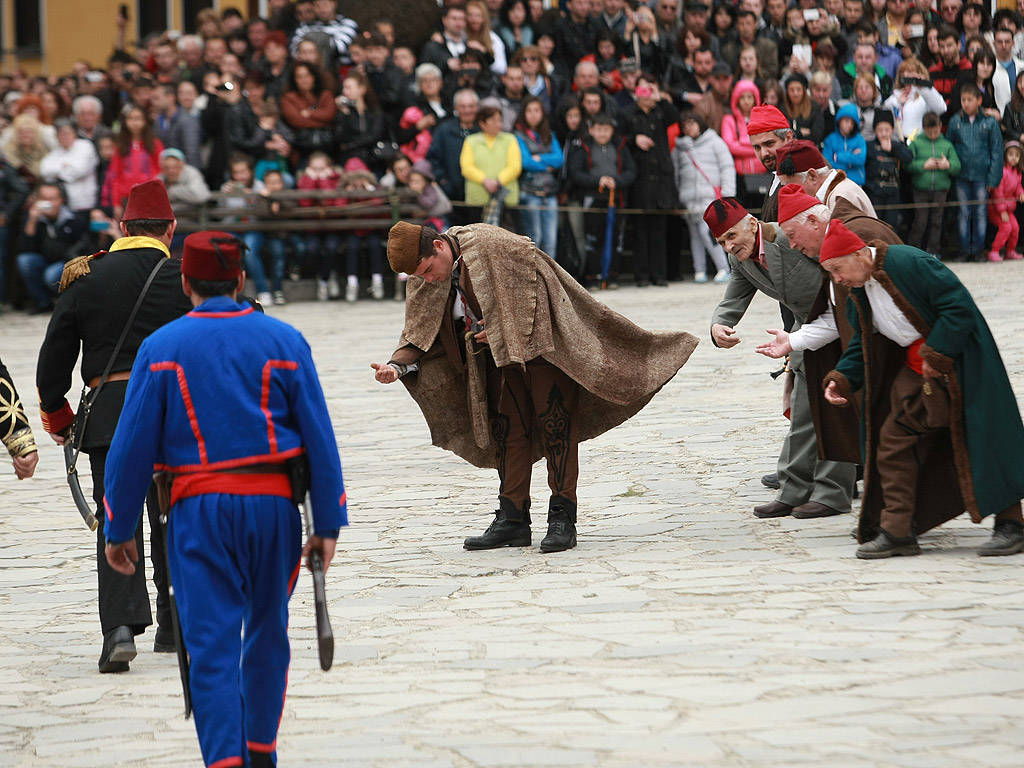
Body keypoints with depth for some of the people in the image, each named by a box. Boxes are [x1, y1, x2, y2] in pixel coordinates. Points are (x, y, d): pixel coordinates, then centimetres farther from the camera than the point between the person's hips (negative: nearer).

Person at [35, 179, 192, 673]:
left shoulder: (85, 279, 2)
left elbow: (53, 359, 5)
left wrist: (57, 419, 18)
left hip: (108, 414, 0)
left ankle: (121, 625, -18)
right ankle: (174, 628, 21)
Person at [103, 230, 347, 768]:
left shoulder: (161, 348, -1)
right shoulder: (284, 342, 2)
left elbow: (132, 445, -2)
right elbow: (319, 437, 0)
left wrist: (118, 530, 6)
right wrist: (328, 524, 4)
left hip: (198, 507, -2)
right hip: (273, 502, 2)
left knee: (212, 643, -4)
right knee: (267, 632, 19)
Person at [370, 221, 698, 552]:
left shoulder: (489, 245, -25)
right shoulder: (424, 281, -4)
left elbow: (534, 284, -20)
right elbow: (420, 334, -1)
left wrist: (501, 327, -19)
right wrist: (396, 366, -18)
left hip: (542, 341, -7)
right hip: (500, 352, 7)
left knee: (554, 426, -9)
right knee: (507, 429, 4)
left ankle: (562, 520, -8)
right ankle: (512, 519, 8)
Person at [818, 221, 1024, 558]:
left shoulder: (909, 263, -21)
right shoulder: (859, 294, 6)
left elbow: (960, 306, -23)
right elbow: (862, 347, 15)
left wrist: (935, 356, -21)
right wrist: (842, 380, -3)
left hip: (959, 362, -8)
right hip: (915, 368, 8)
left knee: (976, 439, -6)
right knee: (893, 440, -1)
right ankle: (897, 531, 1)